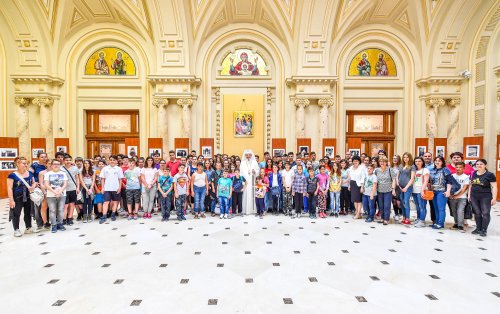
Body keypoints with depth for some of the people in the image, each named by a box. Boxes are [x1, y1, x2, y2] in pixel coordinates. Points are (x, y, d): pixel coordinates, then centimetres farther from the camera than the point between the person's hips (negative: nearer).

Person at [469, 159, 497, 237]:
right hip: (474, 197, 4)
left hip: (485, 197, -4)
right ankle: (478, 228, 19)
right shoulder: (473, 174, 8)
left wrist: (494, 198, -12)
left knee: (485, 213, 0)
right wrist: (469, 194, 13)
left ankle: (484, 230, 9)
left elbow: (494, 187, -6)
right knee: (477, 213, 10)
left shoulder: (489, 175, -5)